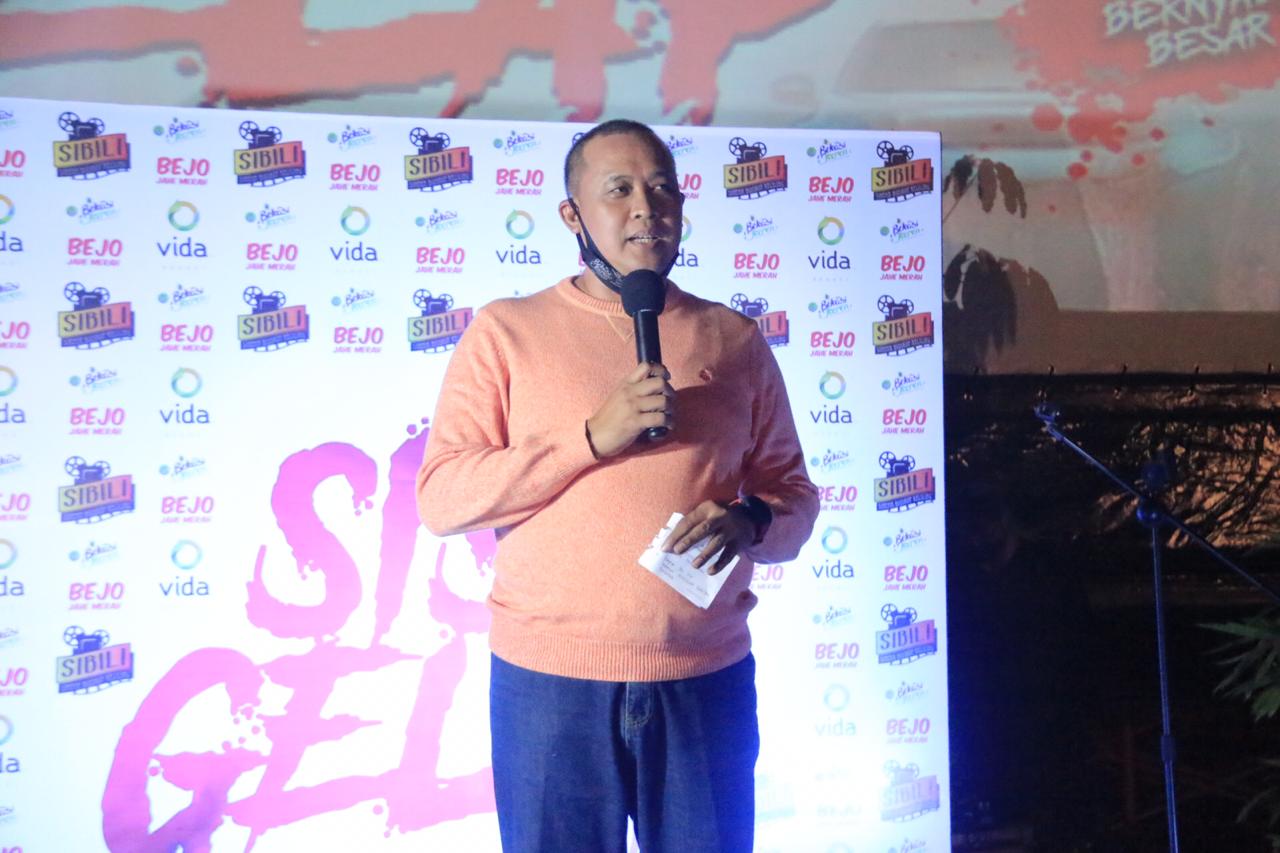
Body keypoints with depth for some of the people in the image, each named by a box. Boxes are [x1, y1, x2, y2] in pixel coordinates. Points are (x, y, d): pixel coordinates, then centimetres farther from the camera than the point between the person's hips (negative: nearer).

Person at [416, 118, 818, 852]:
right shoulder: (506, 331, 1)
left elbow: (794, 494, 11)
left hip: (708, 681, 2)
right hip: (549, 681, -2)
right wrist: (593, 437, -16)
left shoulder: (735, 340, 8)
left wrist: (751, 523, -12)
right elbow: (441, 499, -6)